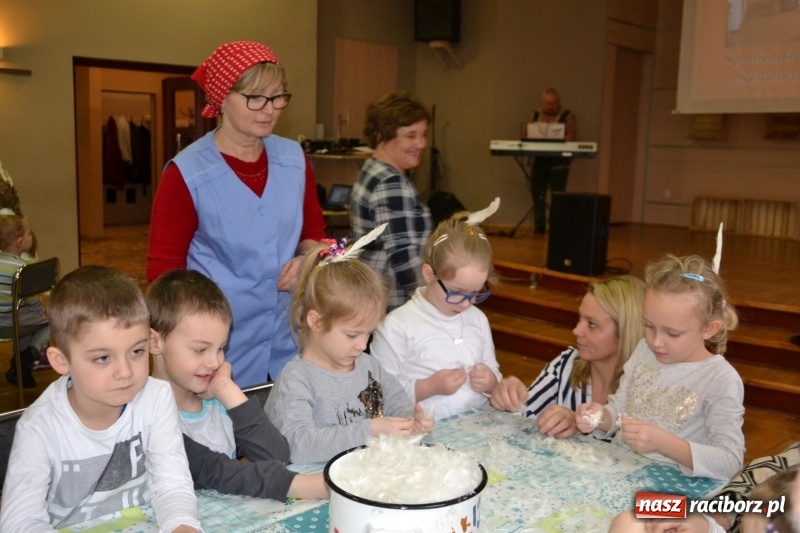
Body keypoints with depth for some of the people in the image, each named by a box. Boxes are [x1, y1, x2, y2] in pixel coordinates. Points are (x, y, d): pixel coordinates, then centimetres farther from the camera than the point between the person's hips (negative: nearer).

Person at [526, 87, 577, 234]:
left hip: (559, 163, -3)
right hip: (539, 161, 3)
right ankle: (539, 226, 9)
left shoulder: (568, 116, 3)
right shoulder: (535, 115, 14)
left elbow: (572, 138, -7)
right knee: (537, 194, 2)